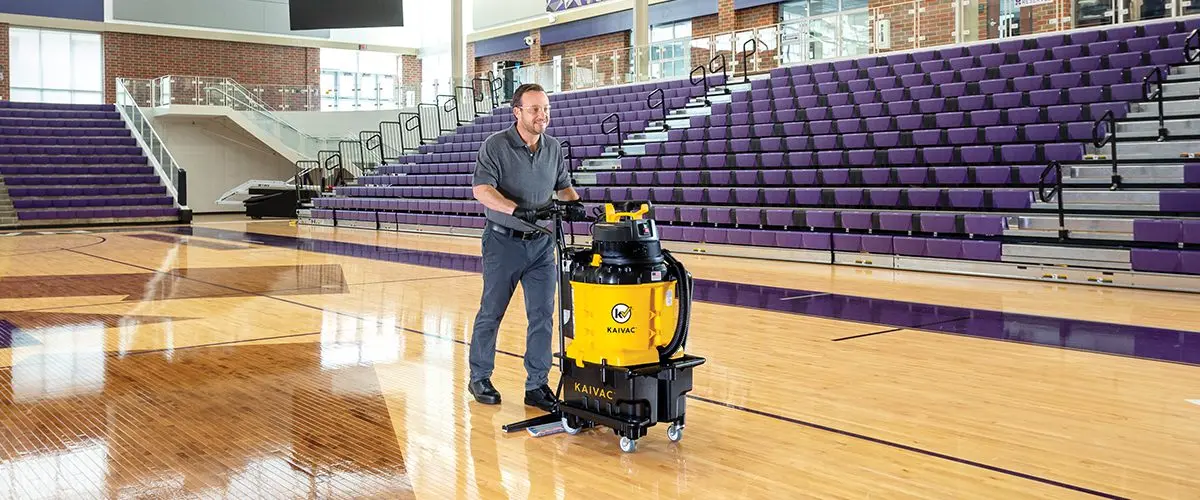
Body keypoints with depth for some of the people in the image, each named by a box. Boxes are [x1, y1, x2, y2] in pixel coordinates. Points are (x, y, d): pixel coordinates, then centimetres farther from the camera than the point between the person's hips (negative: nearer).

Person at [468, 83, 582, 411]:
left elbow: (563, 185, 16)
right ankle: (479, 378, 23)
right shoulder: (496, 145, -9)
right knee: (491, 313, 7)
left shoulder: (553, 148, 7)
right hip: (504, 241, -4)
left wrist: (574, 201, -7)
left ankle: (537, 386, 10)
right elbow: (482, 189, -18)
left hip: (541, 243, 4)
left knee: (543, 316, 1)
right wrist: (517, 209, -32)